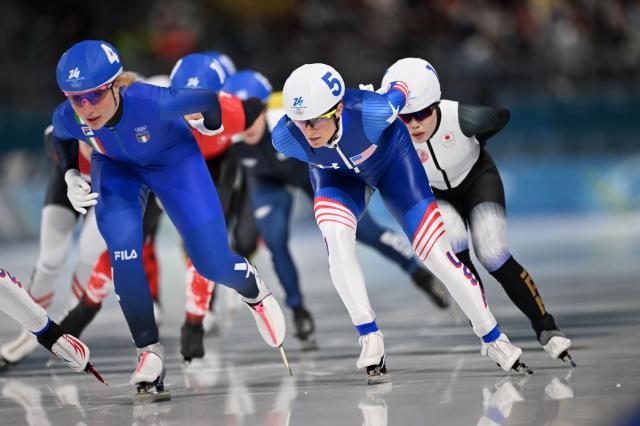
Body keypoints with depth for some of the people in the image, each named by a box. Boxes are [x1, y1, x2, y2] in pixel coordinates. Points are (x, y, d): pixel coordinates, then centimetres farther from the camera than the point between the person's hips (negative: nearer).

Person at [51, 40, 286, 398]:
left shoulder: (152, 102, -43)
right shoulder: (67, 117, -30)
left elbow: (207, 100, -21)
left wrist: (211, 126, -1)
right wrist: (70, 175, -16)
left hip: (174, 160, -2)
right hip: (116, 167, 2)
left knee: (213, 264, -4)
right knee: (123, 250, -23)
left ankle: (253, 288, 34)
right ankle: (150, 352, -7)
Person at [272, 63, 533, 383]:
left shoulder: (373, 111, -42)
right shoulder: (285, 138, -33)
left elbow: (401, 87, -18)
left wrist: (400, 88, 5)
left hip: (390, 160, -2)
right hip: (337, 176, 2)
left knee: (436, 254, -6)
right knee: (337, 240, -27)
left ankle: (495, 340, 10)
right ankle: (370, 339, -16)